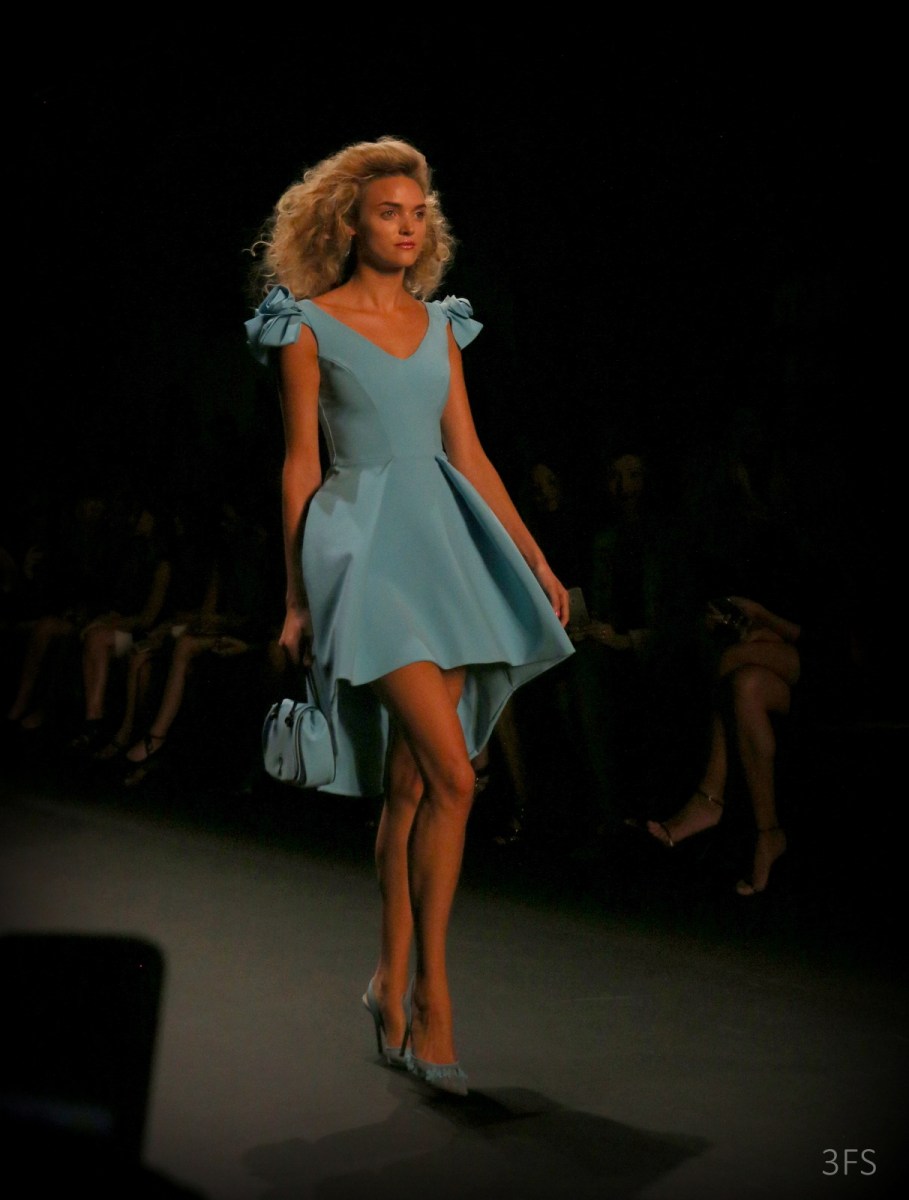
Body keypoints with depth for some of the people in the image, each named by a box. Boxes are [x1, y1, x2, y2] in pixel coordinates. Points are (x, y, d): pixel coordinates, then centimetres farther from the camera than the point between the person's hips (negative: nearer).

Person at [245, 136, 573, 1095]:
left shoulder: (439, 323, 15)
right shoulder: (308, 325, 1)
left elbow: (469, 455, 15)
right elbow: (300, 467, -1)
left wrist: (536, 560, 12)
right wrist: (296, 598, -2)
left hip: (444, 546, 5)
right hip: (364, 545, -5)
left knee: (411, 781, 6)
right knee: (453, 773, -16)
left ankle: (391, 982, 18)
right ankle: (431, 989, -3)